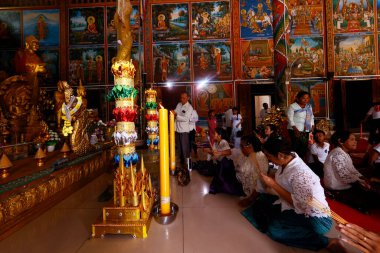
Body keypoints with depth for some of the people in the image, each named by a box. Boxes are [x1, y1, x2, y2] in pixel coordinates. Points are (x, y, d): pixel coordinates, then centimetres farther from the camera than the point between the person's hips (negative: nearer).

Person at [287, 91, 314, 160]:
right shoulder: (292, 106, -5)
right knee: (296, 146, -10)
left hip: (306, 131, 6)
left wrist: (312, 127, 9)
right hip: (296, 130, -6)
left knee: (304, 147, 5)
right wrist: (295, 128, -19)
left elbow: (312, 117, 22)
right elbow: (290, 118, -11)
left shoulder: (309, 106, 16)